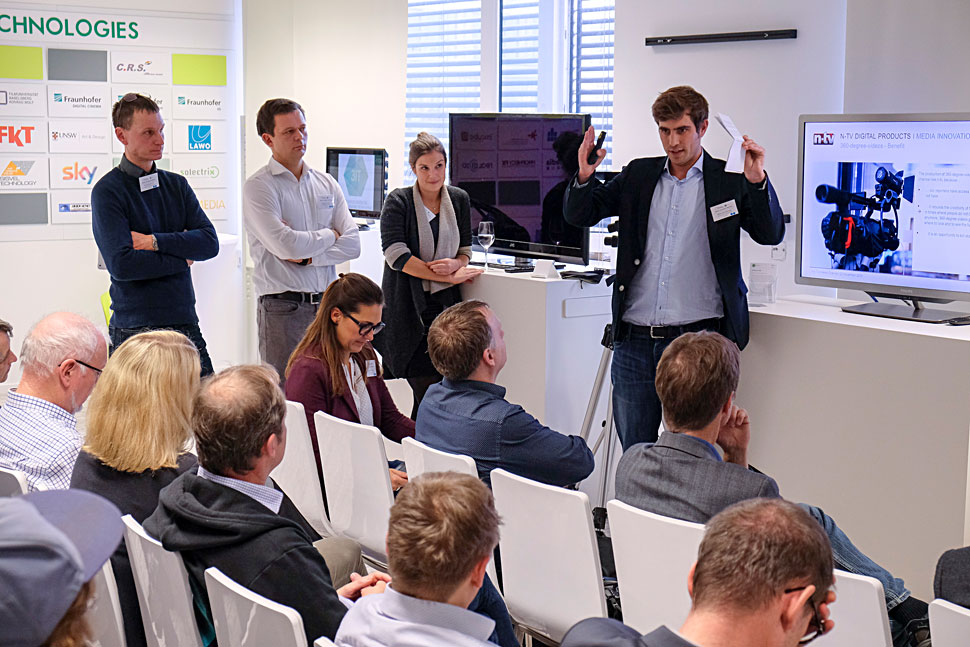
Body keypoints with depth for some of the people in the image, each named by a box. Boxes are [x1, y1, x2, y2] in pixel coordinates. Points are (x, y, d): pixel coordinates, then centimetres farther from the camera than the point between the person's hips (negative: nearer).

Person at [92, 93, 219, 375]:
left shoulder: (176, 185, 13)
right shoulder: (107, 191, -5)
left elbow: (210, 243, 1)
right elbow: (121, 264, -17)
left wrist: (155, 241, -11)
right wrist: (182, 258, -6)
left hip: (185, 321, 5)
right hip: (136, 328, -5)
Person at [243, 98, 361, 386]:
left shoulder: (326, 184, 14)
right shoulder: (258, 187, -3)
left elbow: (352, 244, 5)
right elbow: (286, 245, -16)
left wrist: (307, 256, -9)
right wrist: (328, 236, 1)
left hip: (327, 303, 5)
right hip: (282, 307, -5)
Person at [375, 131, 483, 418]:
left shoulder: (459, 200, 11)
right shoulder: (398, 202, -3)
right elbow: (396, 255, -13)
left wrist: (455, 264, -10)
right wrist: (450, 277, -13)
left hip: (446, 304, 4)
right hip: (410, 308, -4)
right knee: (428, 391, -10)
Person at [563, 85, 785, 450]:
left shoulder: (730, 181, 3)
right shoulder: (638, 176, 12)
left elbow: (771, 235, -5)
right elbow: (579, 215, 11)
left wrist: (757, 181, -21)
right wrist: (584, 177, -10)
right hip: (635, 341, 3)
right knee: (633, 455, 10)